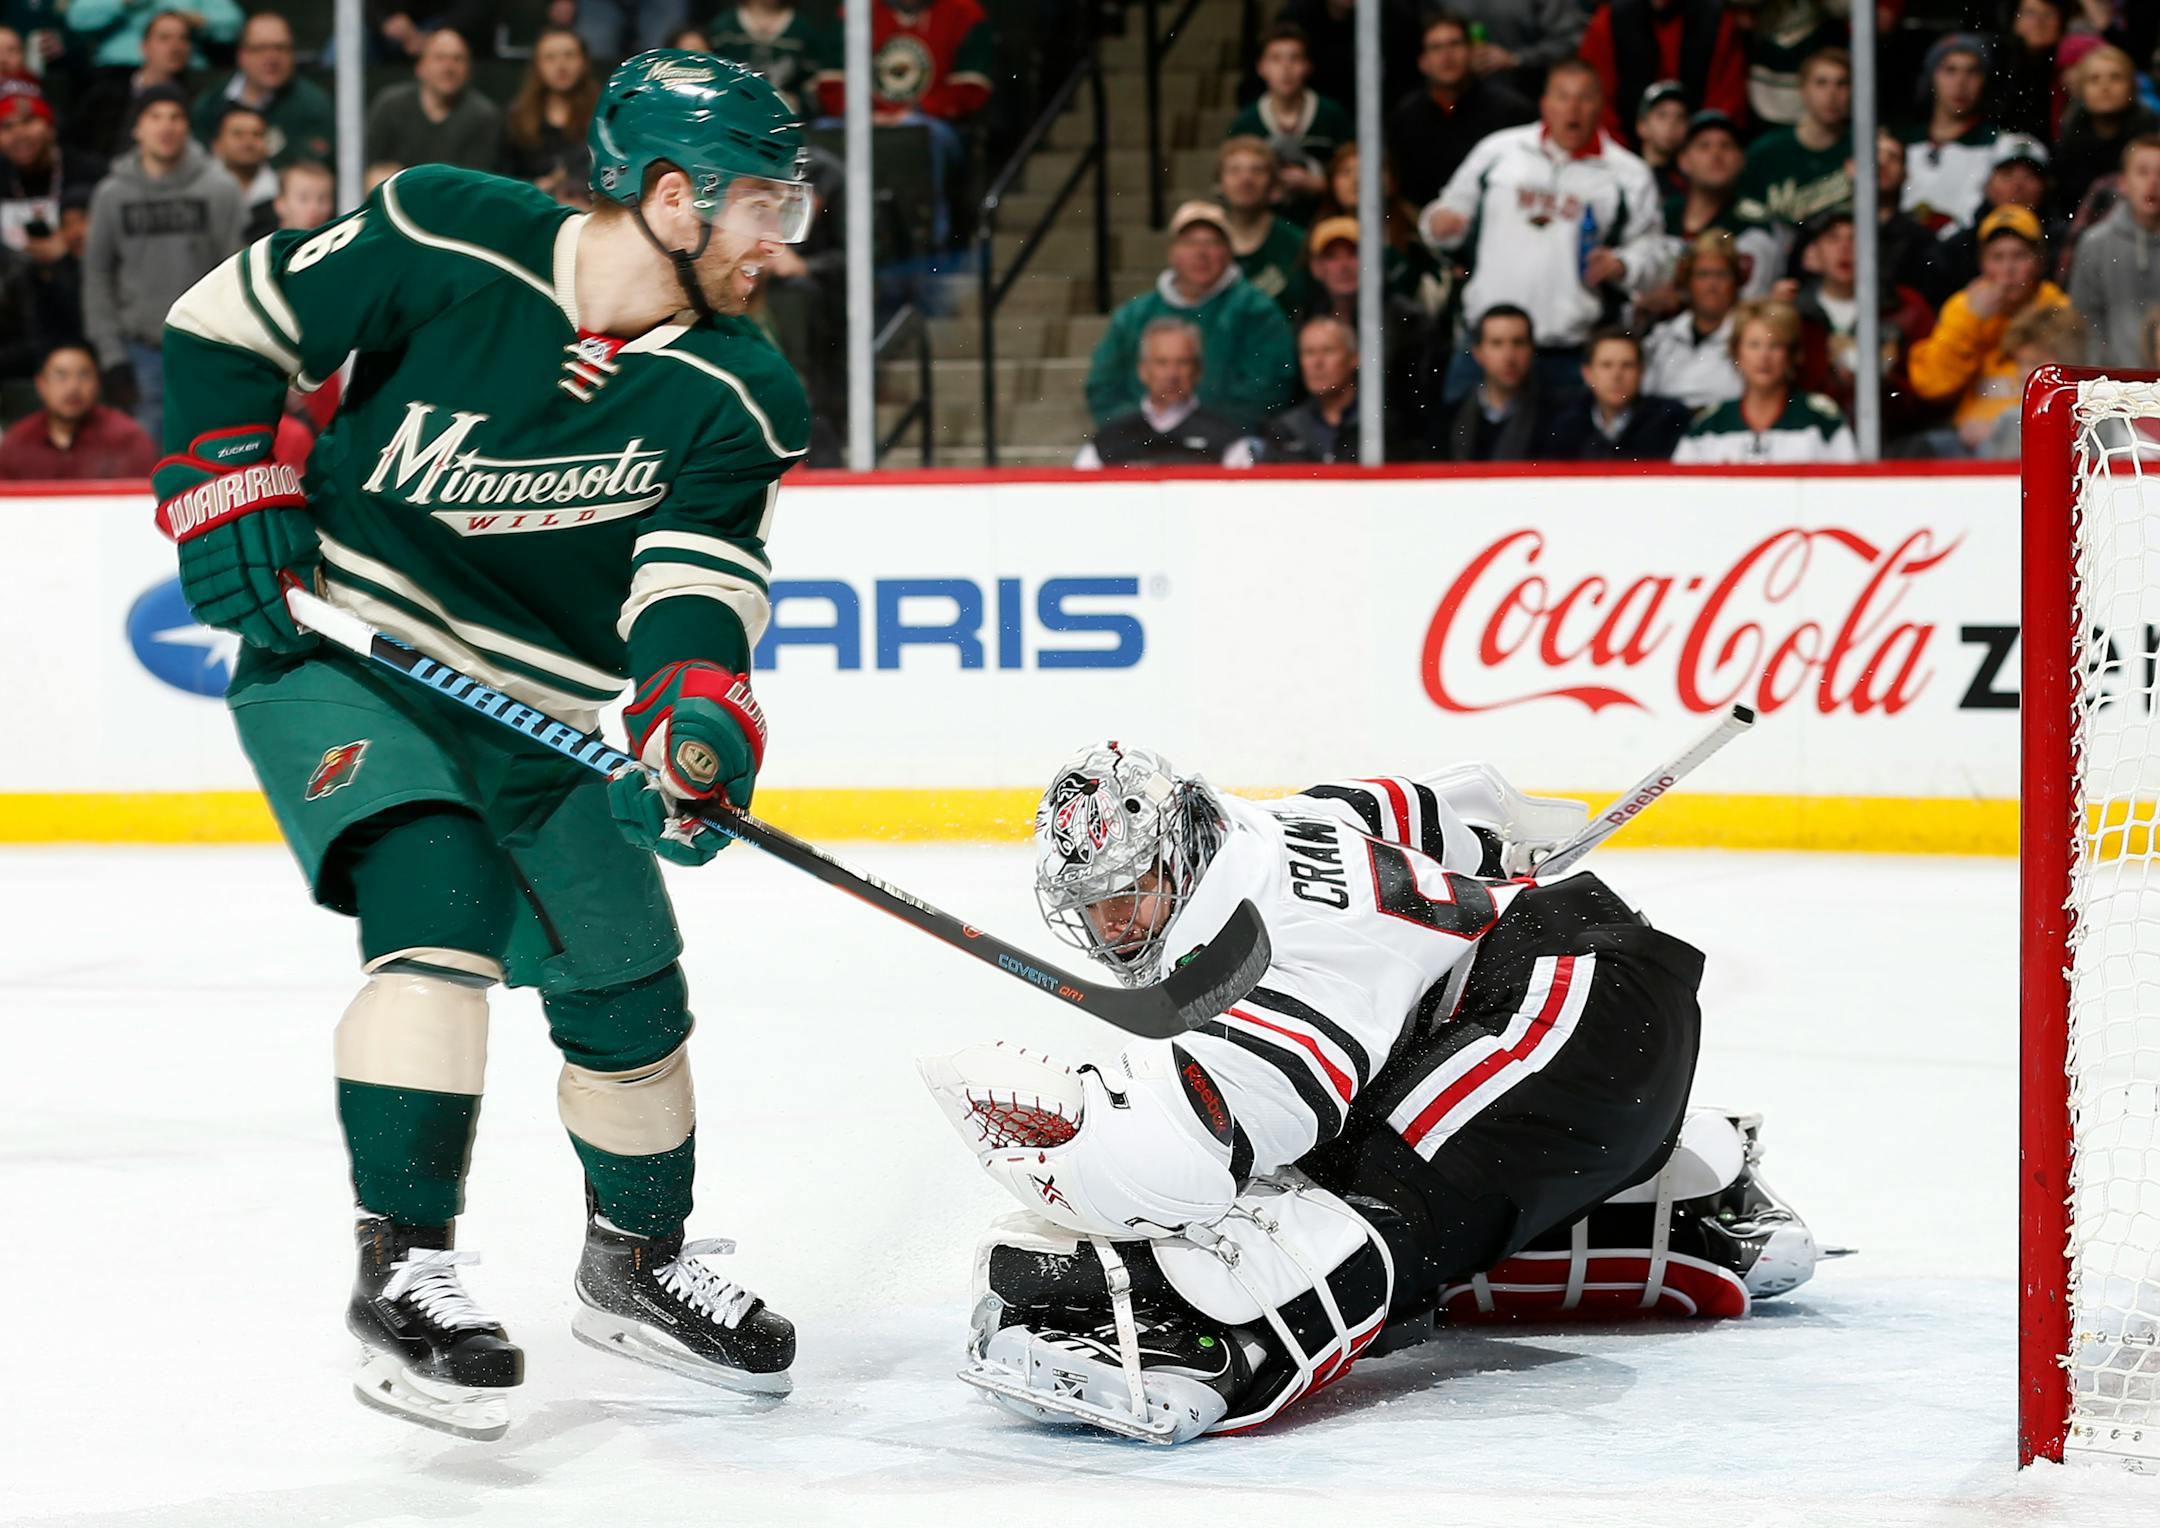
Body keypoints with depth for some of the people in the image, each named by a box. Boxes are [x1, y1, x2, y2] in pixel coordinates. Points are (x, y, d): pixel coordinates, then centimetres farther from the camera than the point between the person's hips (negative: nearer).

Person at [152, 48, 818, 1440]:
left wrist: (699, 718, -39)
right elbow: (224, 328, -3)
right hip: (335, 661, -5)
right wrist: (232, 493, -11)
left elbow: (693, 588, -19)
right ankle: (401, 1272, -23)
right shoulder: (446, 242, -16)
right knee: (435, 910, -28)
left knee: (633, 1001, 10)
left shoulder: (740, 400, -8)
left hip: (538, 720, 5)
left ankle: (637, 1262, 37)